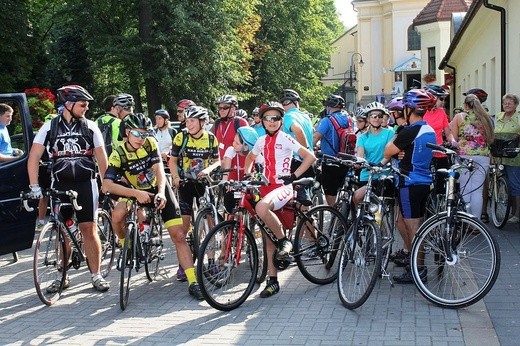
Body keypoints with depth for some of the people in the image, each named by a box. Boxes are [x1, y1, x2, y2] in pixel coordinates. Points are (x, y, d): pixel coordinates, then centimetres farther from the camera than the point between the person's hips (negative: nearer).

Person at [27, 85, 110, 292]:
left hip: (85, 183, 0)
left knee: (89, 229, -2)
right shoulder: (50, 127, 0)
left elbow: (101, 157, 5)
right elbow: (34, 157, -2)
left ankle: (96, 275, 7)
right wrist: (34, 186, -10)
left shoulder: (90, 127, 2)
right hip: (60, 184, 1)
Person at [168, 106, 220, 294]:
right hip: (186, 183, -1)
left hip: (204, 183, 1)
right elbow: (172, 160, -1)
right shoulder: (181, 137, -7)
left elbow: (217, 160, 4)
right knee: (183, 226, -7)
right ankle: (183, 264, 1)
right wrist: (175, 177, -17)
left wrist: (209, 169, -17)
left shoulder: (211, 139, -4)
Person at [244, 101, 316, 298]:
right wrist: (246, 176, 16)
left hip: (282, 187, -6)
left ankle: (284, 241, -16)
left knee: (261, 208, -39)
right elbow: (250, 158, 30)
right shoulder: (262, 140, 11)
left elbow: (310, 157, -9)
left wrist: (294, 176, -14)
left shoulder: (285, 139, -5)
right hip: (266, 187, 6)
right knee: (268, 236, 5)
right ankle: (273, 281, 13)